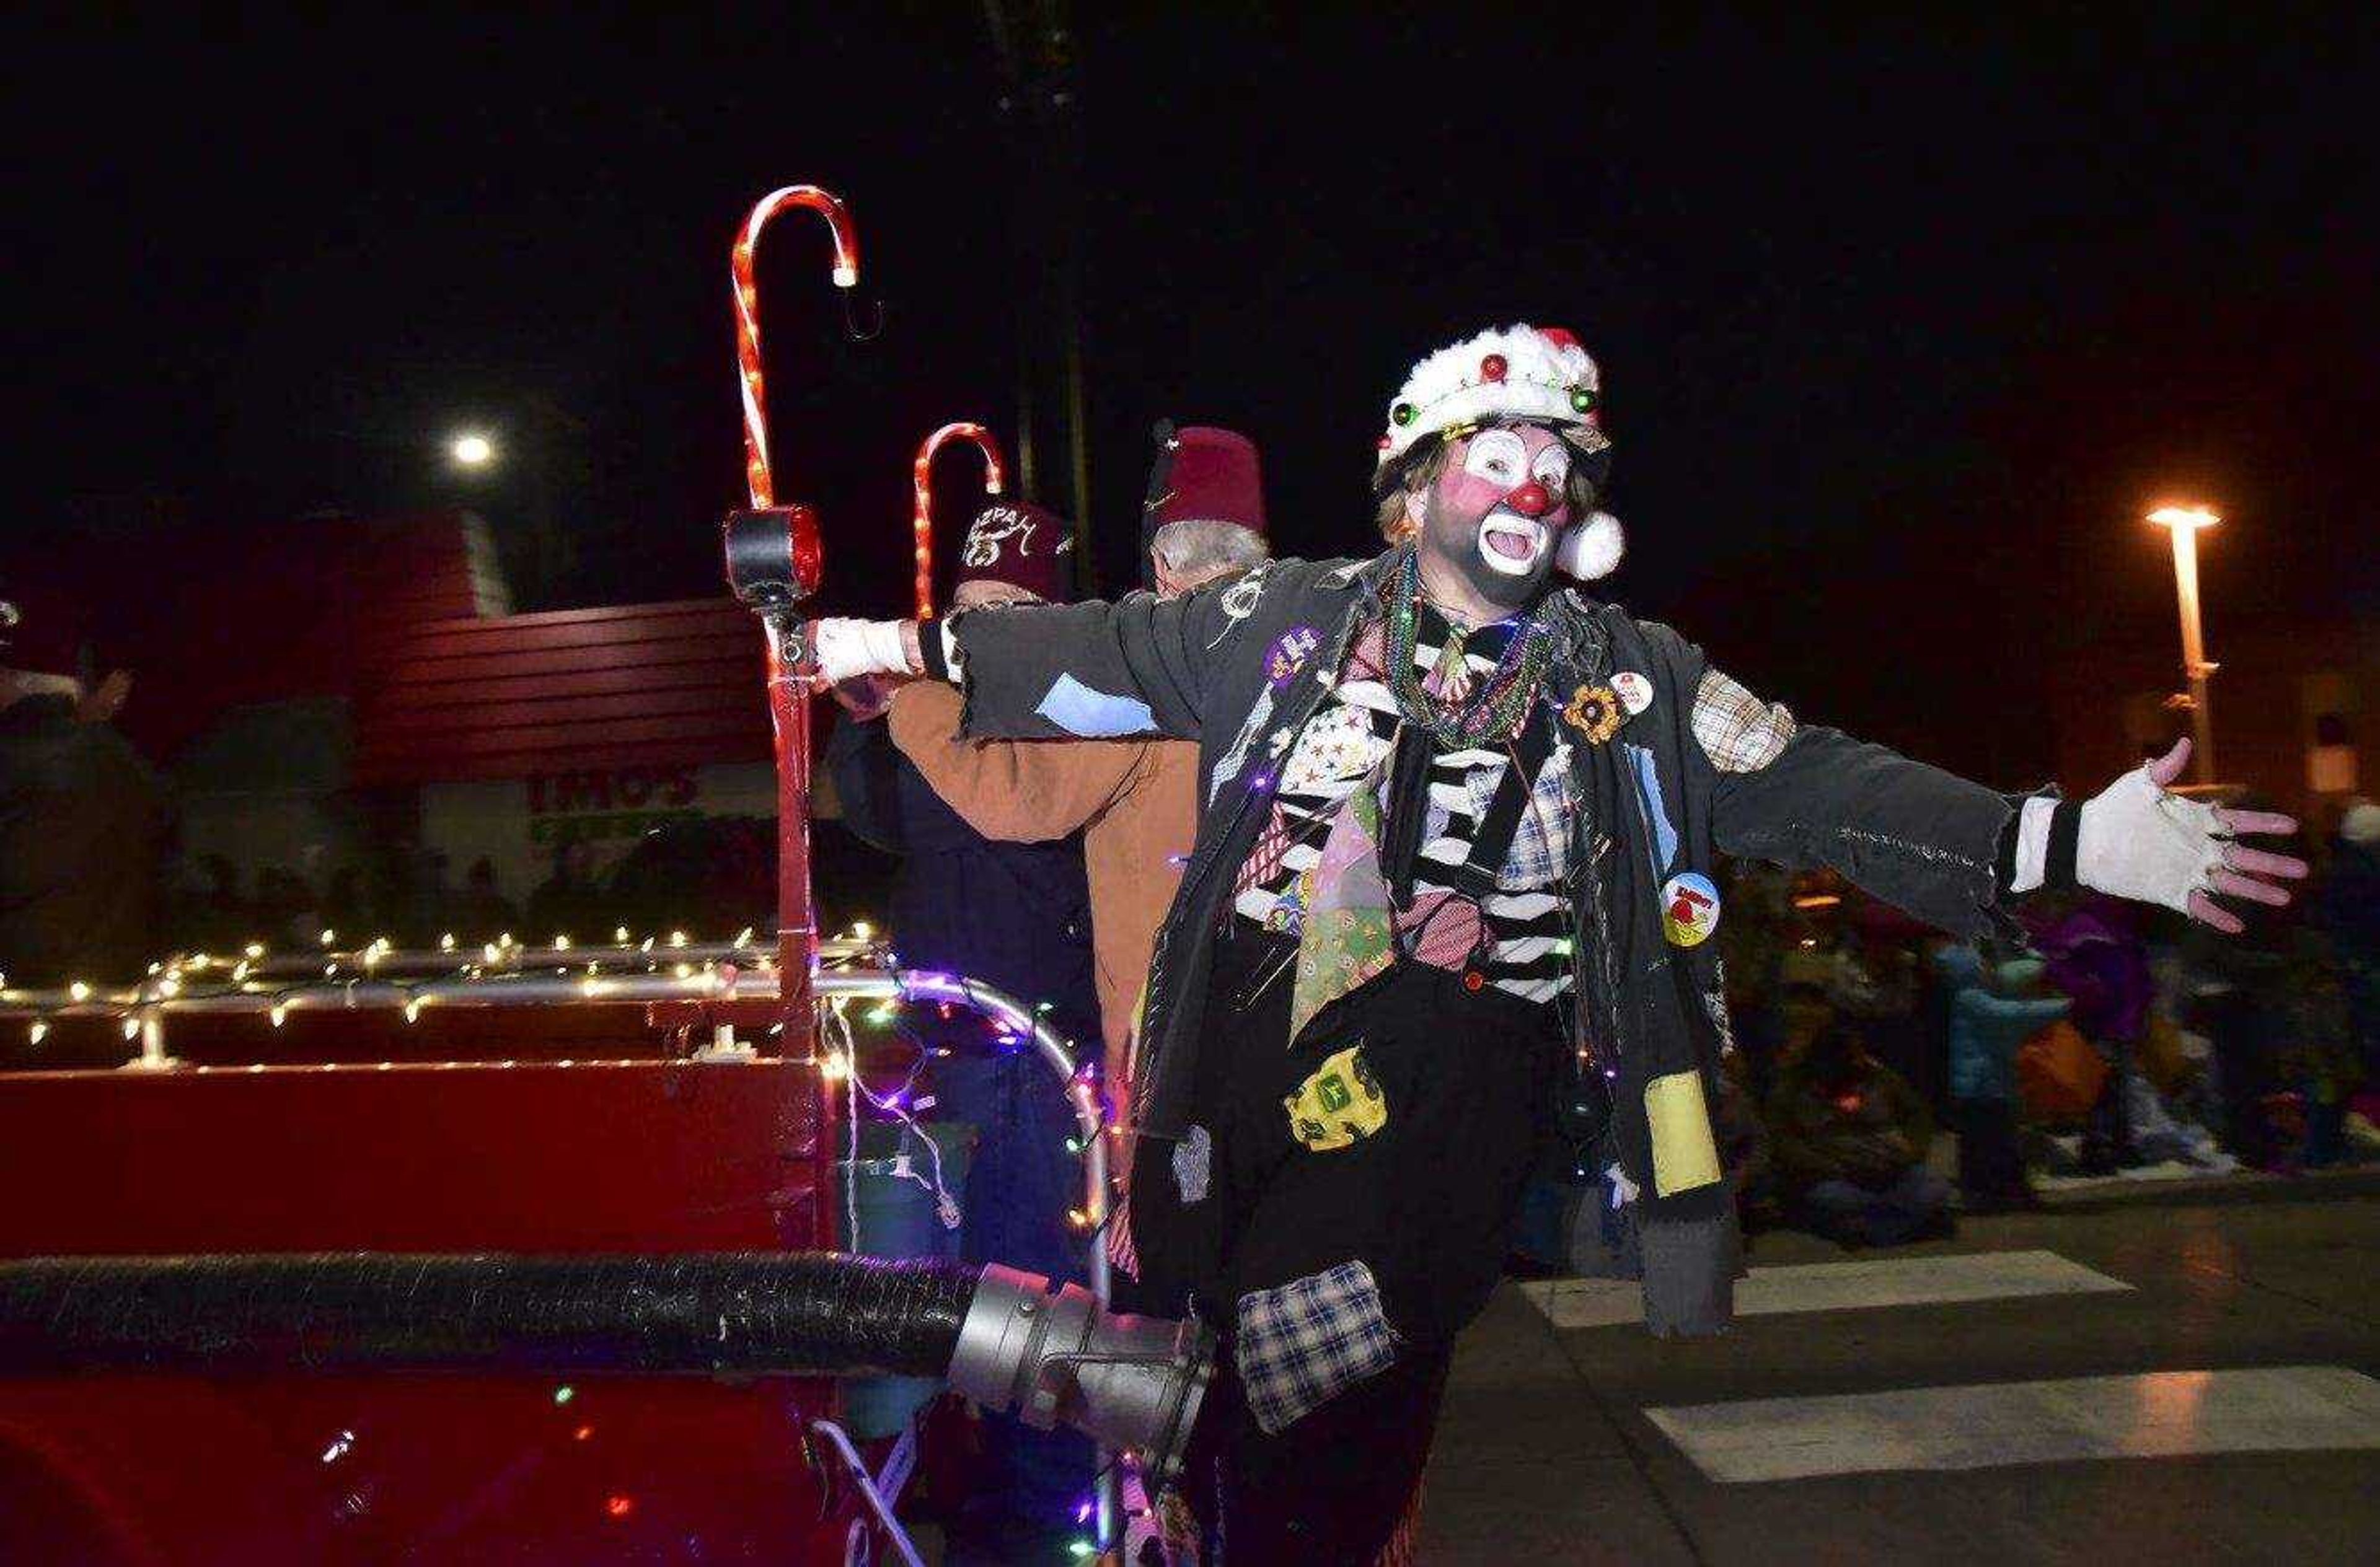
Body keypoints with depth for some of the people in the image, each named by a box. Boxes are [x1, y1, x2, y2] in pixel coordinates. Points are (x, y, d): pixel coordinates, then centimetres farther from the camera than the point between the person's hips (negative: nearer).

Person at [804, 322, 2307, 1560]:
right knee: (1210, 1385, 12)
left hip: (1460, 1098, -1)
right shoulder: (1291, 618, 7)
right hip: (1258, 1054, 2)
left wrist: (2062, 839, -9)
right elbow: (1112, 654, 15)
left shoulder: (1636, 681, 6)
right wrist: (911, 646, 16)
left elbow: (1817, 783, 0)